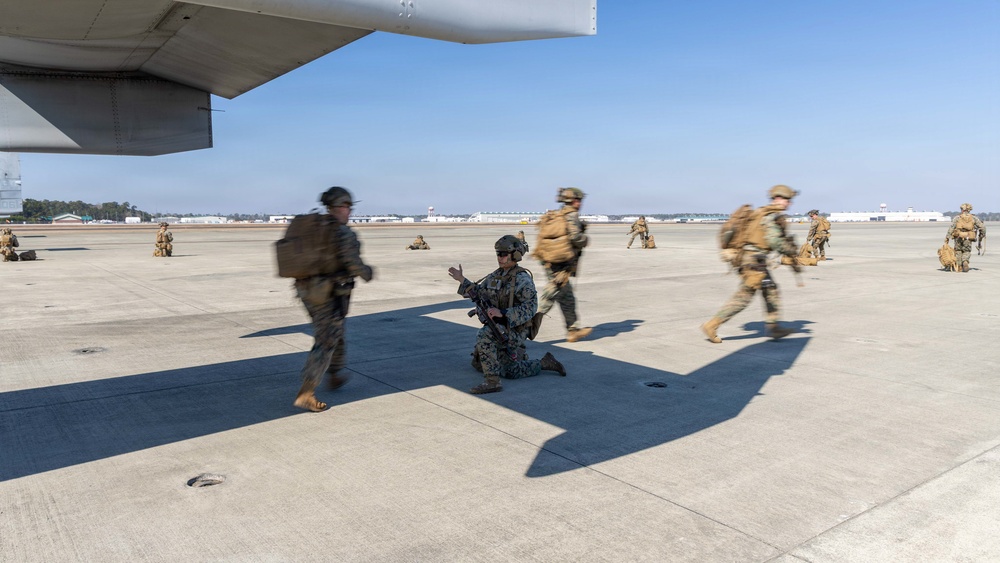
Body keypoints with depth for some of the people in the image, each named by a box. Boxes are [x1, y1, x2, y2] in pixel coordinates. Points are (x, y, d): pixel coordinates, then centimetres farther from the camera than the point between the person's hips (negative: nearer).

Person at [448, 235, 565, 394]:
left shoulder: (522, 279, -17)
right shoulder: (497, 275, 6)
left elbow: (530, 307, -25)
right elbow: (479, 292, 14)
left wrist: (502, 313, -32)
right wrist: (461, 280, 3)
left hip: (515, 331, -8)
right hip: (500, 329, 8)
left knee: (483, 335, -32)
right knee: (509, 372, 17)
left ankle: (492, 381, -26)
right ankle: (545, 363, 34)